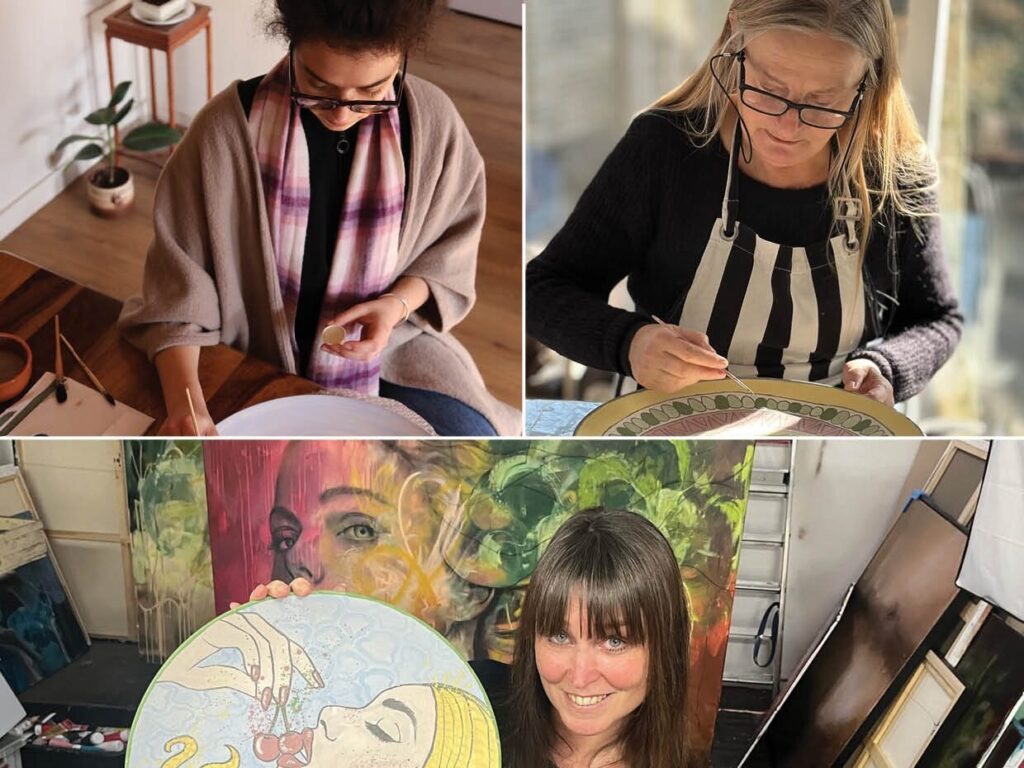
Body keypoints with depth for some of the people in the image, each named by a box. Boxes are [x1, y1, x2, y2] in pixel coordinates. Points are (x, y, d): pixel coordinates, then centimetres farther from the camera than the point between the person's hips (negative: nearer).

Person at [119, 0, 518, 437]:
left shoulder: (434, 123, -14)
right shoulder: (226, 128, -20)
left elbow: (448, 253, 3)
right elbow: (177, 292, -14)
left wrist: (399, 303, -18)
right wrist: (185, 403, -30)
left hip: (386, 348, 0)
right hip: (255, 357, 0)